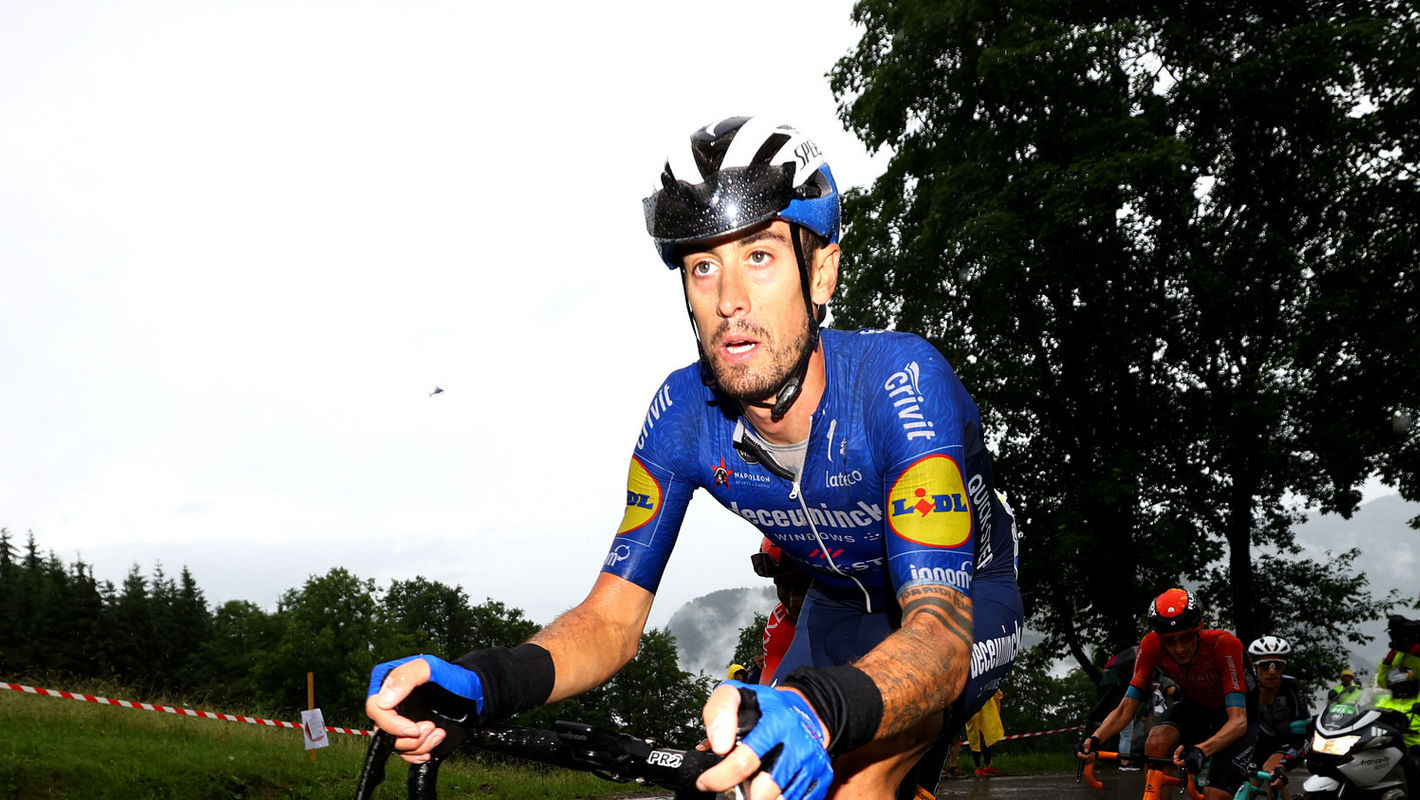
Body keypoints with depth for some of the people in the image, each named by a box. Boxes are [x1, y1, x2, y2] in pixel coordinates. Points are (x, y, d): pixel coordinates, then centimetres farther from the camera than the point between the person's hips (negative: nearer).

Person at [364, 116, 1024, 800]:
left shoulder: (900, 380, -35)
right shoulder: (684, 415, -21)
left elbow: (942, 633, -43)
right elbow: (612, 619, -18)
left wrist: (819, 711, -65)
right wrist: (486, 680, -39)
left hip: (964, 596, -4)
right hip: (841, 608, 5)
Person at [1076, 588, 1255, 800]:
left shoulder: (1224, 644, -36)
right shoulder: (1152, 646, -26)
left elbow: (1238, 721, -41)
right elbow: (1126, 708, -24)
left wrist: (1201, 750, -60)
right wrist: (1094, 738, -44)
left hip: (1231, 711, -3)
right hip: (1194, 706, 3)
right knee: (1155, 743, -30)